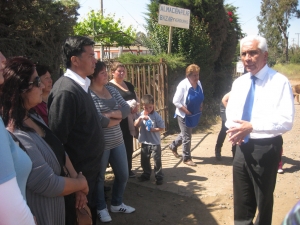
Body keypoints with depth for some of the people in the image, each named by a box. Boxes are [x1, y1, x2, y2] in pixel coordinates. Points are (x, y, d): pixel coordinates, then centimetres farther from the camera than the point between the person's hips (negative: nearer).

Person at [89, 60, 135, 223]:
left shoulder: (112, 90, 5)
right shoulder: (88, 94, -17)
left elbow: (127, 109, -2)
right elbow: (98, 120, -27)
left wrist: (110, 114, -18)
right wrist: (117, 118, -9)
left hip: (117, 141, 7)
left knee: (123, 175, 18)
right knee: (99, 178, 14)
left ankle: (117, 204, 40)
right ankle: (101, 208, 35)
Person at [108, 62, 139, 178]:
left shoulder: (129, 85, 13)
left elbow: (136, 98, 21)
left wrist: (136, 106, -1)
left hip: (129, 122, 7)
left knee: (129, 146, 15)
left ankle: (128, 169, 29)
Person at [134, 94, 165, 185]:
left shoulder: (156, 116, -12)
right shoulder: (141, 114, -1)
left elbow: (162, 128, -9)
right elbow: (136, 125, -6)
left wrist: (153, 129, -22)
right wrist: (140, 118, -21)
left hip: (155, 143, -4)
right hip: (145, 142, 5)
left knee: (157, 160, 4)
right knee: (144, 160, 17)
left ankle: (159, 177, 17)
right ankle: (146, 174, 35)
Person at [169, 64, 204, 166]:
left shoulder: (198, 83, -1)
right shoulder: (183, 85, -21)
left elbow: (200, 97, 16)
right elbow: (176, 101, -20)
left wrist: (200, 106, 0)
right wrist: (186, 111, -20)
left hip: (194, 115, 7)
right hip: (184, 115, -7)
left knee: (185, 134, 22)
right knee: (187, 137, 2)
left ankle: (173, 146, 46)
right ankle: (187, 158, 18)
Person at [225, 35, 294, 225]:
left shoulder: (280, 82, -13)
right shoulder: (238, 83, 7)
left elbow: (286, 121, -21)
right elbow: (231, 113, 13)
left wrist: (252, 126, -30)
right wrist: (233, 128, -10)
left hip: (266, 148, -5)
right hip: (243, 147, 6)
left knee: (263, 199, 15)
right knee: (242, 198, 18)